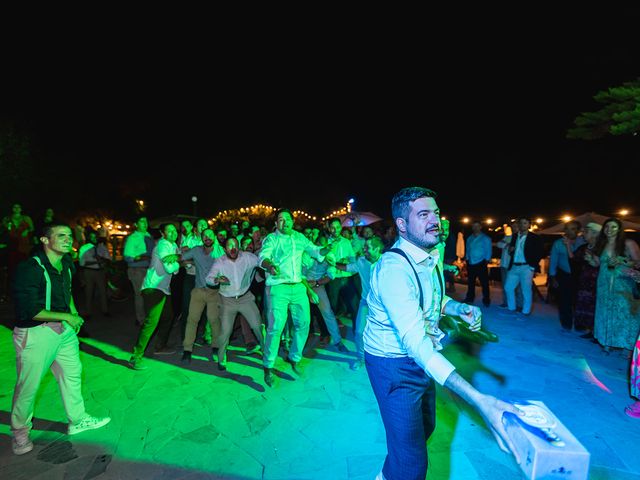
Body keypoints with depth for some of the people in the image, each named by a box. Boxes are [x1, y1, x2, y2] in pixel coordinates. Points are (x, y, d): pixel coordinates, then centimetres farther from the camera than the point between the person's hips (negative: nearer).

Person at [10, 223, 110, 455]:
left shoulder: (66, 263, 2)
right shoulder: (30, 269, -23)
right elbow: (28, 311, -23)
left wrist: (74, 314, 13)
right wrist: (66, 316, -18)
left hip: (64, 330, 8)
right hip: (36, 334, -8)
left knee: (73, 374, 17)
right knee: (28, 386, 8)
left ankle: (78, 420, 36)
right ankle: (20, 433, 33)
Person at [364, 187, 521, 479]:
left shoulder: (430, 256, -2)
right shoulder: (393, 267, -32)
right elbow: (415, 341, -40)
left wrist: (460, 309, -7)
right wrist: (479, 400, -47)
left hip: (420, 356, 9)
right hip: (395, 364, -9)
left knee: (425, 426, 28)